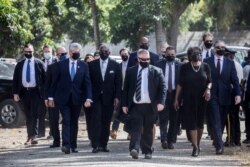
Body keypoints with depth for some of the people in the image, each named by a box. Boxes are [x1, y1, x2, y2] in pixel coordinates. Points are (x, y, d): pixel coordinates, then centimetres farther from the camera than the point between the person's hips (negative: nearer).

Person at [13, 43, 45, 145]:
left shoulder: (39, 64, 1)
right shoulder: (20, 65, 9)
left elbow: (44, 79, 0)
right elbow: (15, 79, 9)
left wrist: (44, 93, -6)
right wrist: (15, 93, 0)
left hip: (35, 92, -3)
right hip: (24, 92, 3)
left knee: (34, 114, -11)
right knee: (28, 116, 8)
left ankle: (32, 136, -15)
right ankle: (30, 136, 13)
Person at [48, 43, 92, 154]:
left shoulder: (83, 66, 4)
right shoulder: (61, 65, 2)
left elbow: (87, 83, 1)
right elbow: (55, 82, 5)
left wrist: (88, 98, -11)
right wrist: (51, 97, 2)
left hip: (76, 99, 2)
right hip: (63, 99, -2)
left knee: (74, 122, 8)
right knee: (66, 121, -12)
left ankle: (73, 145, 15)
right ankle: (66, 144, -20)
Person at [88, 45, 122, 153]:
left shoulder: (115, 65, 5)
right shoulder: (92, 65, 5)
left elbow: (118, 83, 4)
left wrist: (117, 97, -4)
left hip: (109, 98, 1)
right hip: (96, 97, -1)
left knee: (106, 122, 3)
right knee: (96, 120, -9)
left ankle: (104, 144, 9)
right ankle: (95, 145, -12)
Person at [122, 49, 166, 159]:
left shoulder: (156, 71, 5)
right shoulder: (131, 71, 8)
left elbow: (162, 87, 1)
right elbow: (125, 89, 10)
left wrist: (161, 102, -11)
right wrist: (124, 104, 4)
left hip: (150, 106, 0)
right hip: (135, 105, 0)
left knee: (148, 130, 7)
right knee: (136, 128, -11)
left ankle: (147, 151, 14)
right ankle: (134, 149, -24)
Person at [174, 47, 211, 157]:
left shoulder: (205, 67, 4)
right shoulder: (185, 67, 0)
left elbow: (209, 81, 10)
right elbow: (180, 83, 3)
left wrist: (208, 89, -12)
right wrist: (176, 98, 1)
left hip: (202, 98, 2)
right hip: (189, 98, -2)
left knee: (200, 122, 8)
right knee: (191, 122, -8)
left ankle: (197, 144, 25)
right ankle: (195, 147, -11)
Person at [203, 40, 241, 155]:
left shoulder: (230, 63, 8)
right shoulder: (207, 62, 4)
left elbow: (235, 80, 2)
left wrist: (237, 94, -10)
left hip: (225, 97, 2)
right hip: (212, 96, -2)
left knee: (222, 121, 9)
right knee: (216, 121, -10)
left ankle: (217, 141, 25)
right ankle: (219, 145, -16)